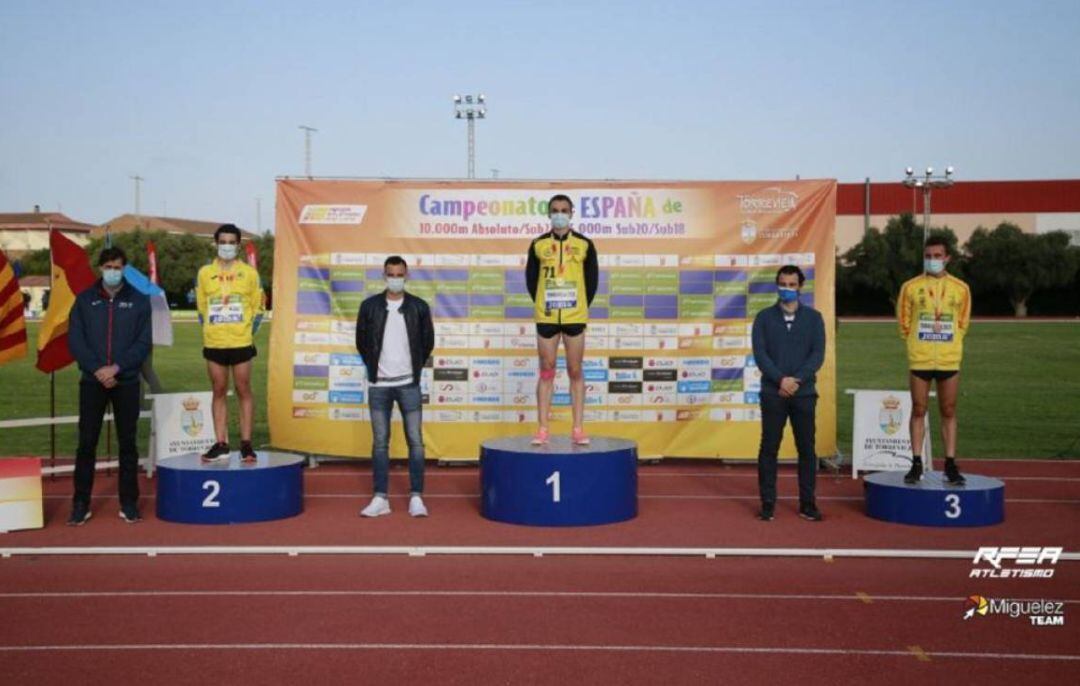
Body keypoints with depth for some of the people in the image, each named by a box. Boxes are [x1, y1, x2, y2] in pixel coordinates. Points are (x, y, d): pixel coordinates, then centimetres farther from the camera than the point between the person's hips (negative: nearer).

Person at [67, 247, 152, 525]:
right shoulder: (84, 300, 6)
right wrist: (97, 370, -13)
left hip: (127, 382, 0)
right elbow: (75, 341, 0)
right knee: (86, 443, 1)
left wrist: (116, 367, -13)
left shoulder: (139, 300, 4)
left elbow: (143, 343, -2)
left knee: (128, 443, 4)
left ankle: (129, 503, 12)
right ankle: (81, 504, 10)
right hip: (92, 381, 0)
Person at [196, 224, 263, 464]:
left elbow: (257, 307, 7)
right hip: (213, 344, 2)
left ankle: (246, 443, 8)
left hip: (241, 343, -2)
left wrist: (248, 331, 0)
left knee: (243, 391, 2)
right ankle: (221, 444, 12)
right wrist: (210, 331, 6)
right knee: (219, 392, 7)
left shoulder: (250, 273, 3)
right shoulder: (204, 273, 6)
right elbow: (201, 307, 13)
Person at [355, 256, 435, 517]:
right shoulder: (370, 306, 2)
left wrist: (415, 367, 6)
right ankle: (381, 498, 10)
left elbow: (428, 341, 9)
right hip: (378, 385, 1)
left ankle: (416, 497, 5)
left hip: (408, 384, -1)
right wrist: (374, 367, 7)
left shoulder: (419, 307, 1)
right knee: (380, 442, 5)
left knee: (415, 441, -1)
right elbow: (362, 341, 10)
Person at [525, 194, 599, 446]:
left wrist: (584, 306, 4)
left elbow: (592, 278, 7)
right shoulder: (538, 244, 4)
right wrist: (540, 304, 6)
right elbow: (531, 277, 9)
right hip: (546, 318, 1)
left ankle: (578, 429, 8)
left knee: (575, 372, 3)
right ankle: (543, 429, 8)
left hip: (575, 318, 0)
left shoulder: (584, 244, 2)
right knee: (546, 372, 4)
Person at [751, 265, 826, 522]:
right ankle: (767, 503, 9)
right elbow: (760, 353, -4)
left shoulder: (813, 317, 7)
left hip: (804, 393, 1)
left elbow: (818, 354, -2)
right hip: (772, 393, -1)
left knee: (807, 449, 4)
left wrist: (797, 380, -15)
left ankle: (807, 503, 13)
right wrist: (781, 379, -16)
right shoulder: (764, 317, 6)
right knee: (769, 448, 2)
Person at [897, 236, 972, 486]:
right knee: (918, 411, 4)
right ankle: (916, 464, 10)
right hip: (919, 360, -1)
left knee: (949, 412, 5)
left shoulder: (961, 289, 4)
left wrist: (947, 343, 7)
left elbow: (963, 322, 12)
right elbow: (904, 322, 7)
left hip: (949, 360, 1)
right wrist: (917, 344, 5)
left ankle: (950, 465, 12)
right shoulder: (910, 287, 1)